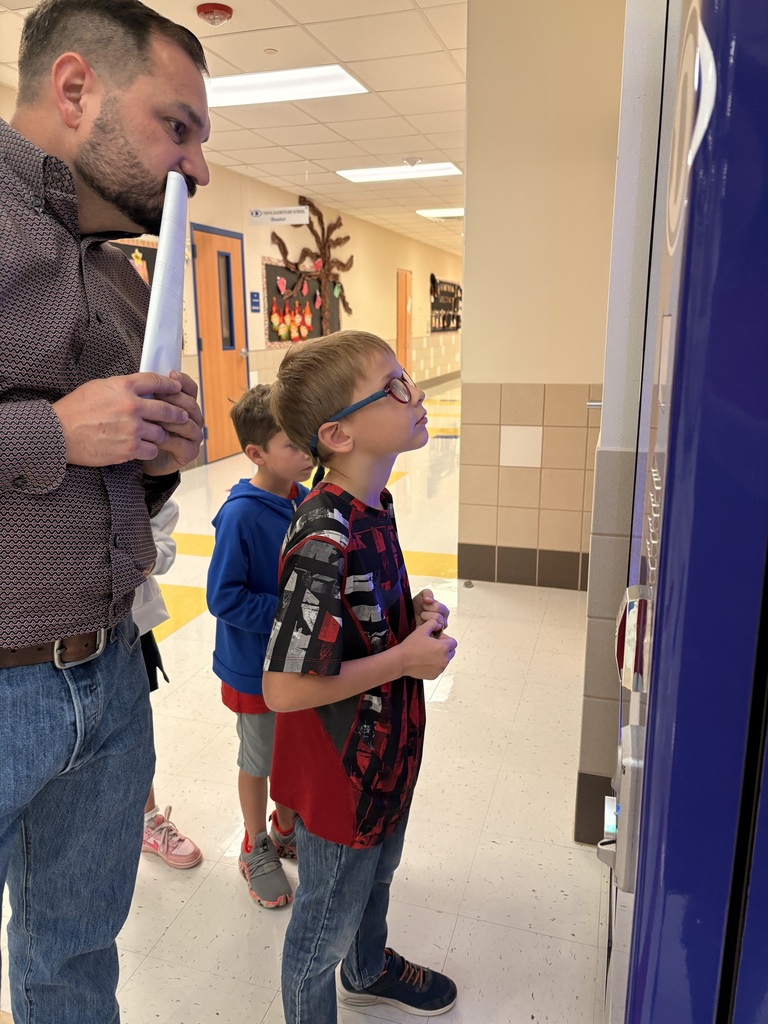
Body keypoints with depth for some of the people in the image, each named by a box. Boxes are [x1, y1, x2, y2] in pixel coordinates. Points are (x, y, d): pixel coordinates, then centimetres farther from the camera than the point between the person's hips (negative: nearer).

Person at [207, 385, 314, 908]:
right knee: (259, 760, 16)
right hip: (256, 667, -5)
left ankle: (286, 830, 47)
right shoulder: (241, 515, -25)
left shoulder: (307, 502, -6)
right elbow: (223, 597, -23)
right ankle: (257, 850, 40)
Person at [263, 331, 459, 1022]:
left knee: (376, 874, 34)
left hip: (385, 753, 9)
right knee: (325, 925, 18)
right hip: (341, 773, -9)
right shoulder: (327, 540, -32)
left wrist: (415, 613, -5)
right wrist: (405, 659, -24)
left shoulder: (372, 506, -4)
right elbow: (284, 687, -30)